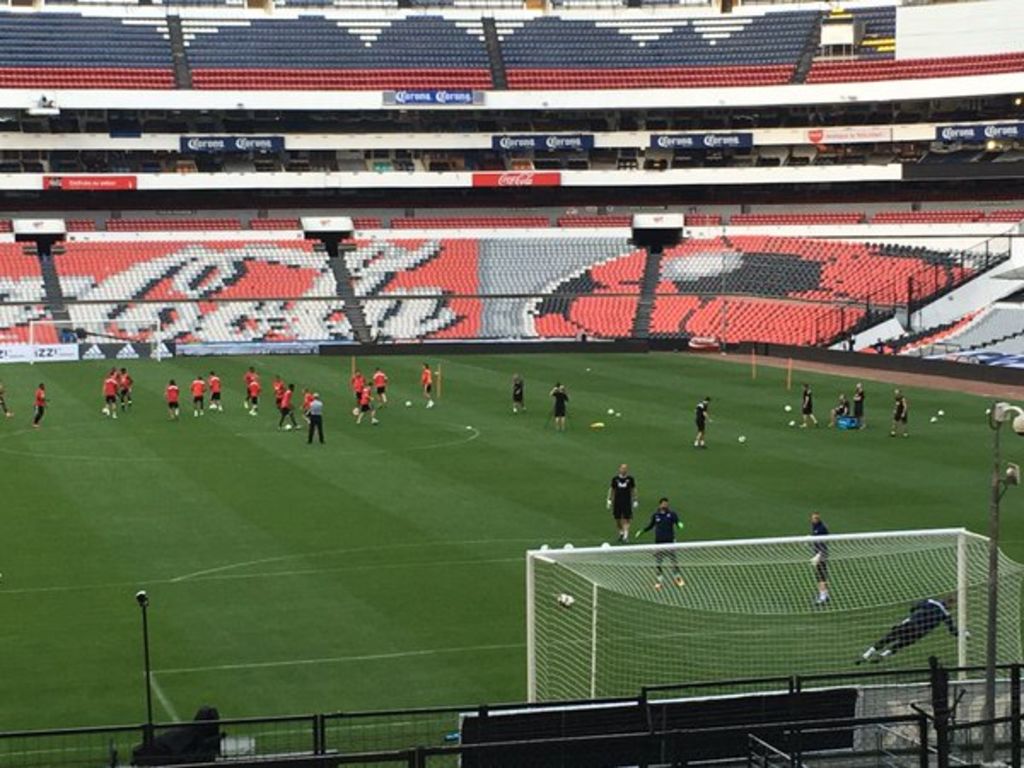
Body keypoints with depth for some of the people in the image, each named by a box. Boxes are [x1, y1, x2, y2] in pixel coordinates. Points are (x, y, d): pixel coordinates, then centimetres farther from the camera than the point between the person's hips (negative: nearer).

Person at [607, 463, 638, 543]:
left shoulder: (630, 479, 0)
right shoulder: (615, 479, 1)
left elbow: (633, 490, 8)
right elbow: (612, 489, 10)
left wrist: (635, 501, 8)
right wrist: (609, 500, 8)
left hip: (627, 502, -2)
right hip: (617, 502, 2)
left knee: (626, 519, -9)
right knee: (617, 519, 7)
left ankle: (625, 536, -8)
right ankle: (621, 533, 29)